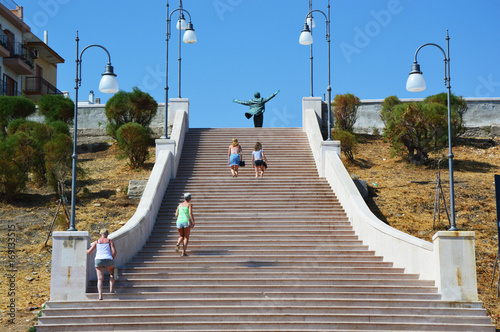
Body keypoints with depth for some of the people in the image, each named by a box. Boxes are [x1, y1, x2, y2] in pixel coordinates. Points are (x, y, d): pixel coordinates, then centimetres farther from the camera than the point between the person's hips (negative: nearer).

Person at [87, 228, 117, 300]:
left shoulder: (96, 242, 12)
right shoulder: (110, 241, 9)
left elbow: (89, 252, 9)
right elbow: (114, 252, -2)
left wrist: (86, 250, 31)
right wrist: (112, 259, 14)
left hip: (98, 260, 1)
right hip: (108, 260, -1)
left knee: (100, 279, -3)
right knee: (112, 274, 26)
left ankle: (100, 295, -18)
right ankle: (111, 289, 14)